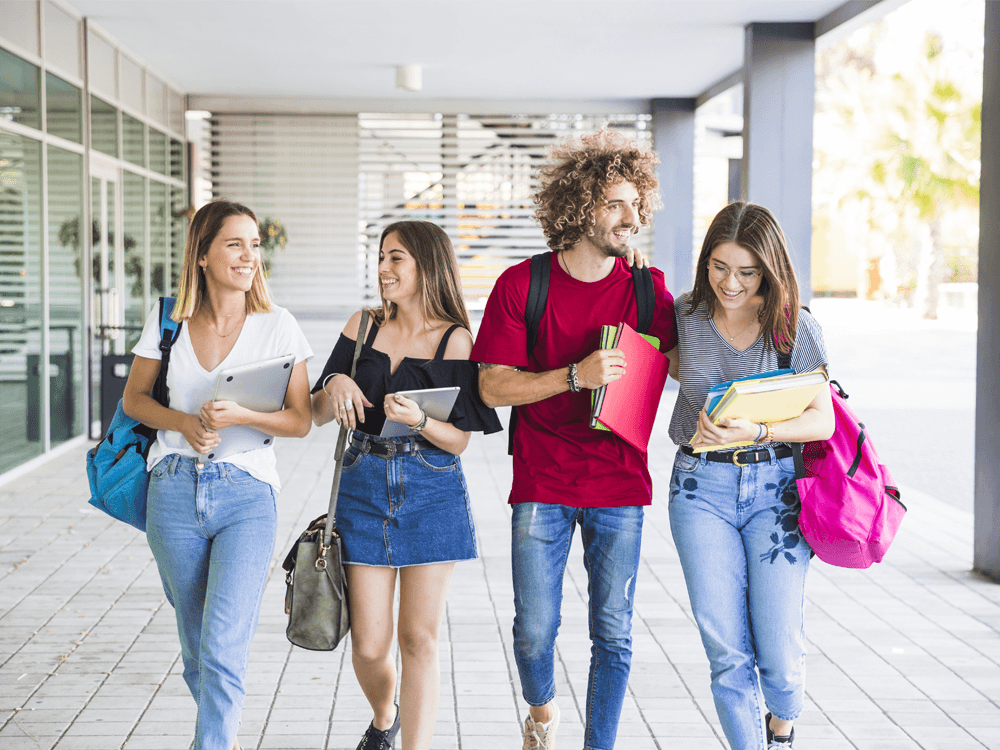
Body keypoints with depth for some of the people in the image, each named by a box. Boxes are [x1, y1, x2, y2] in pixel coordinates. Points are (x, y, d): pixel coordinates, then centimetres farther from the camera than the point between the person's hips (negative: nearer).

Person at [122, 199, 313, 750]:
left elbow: (300, 421, -1)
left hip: (247, 496, -2)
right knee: (196, 647, 14)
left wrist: (240, 416, -19)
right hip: (174, 492, 3)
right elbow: (134, 399, 11)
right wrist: (185, 422, -8)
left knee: (223, 646, -15)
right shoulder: (167, 319, 3)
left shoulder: (277, 326, -3)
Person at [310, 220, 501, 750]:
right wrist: (334, 385, -12)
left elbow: (459, 440, -4)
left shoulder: (454, 341, -4)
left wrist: (418, 420, -23)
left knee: (419, 639, -2)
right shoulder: (363, 328, 6)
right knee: (368, 645, 5)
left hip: (432, 493, -2)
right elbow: (318, 415, 9)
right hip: (364, 490, 3)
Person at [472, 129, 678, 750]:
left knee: (614, 635, 4)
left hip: (620, 488, 1)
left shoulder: (647, 290, 1)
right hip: (541, 487, -1)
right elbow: (492, 386, -8)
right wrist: (576, 376, -20)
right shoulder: (522, 285, -5)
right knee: (534, 632, 5)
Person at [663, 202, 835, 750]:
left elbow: (823, 420, -10)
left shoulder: (795, 328, -5)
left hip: (775, 486, -1)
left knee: (780, 652, -2)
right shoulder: (685, 315, 1)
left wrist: (756, 432, -25)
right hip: (702, 487, 1)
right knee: (726, 651, -3)